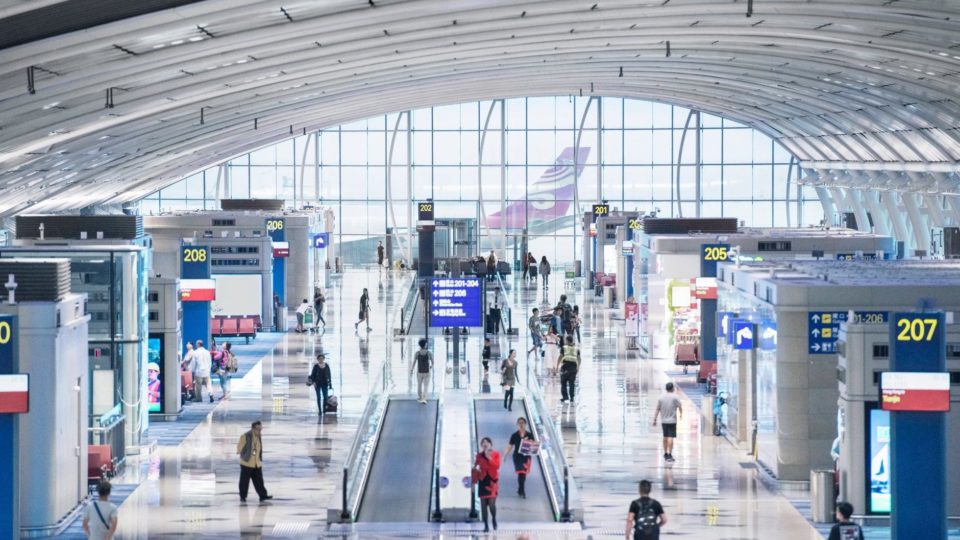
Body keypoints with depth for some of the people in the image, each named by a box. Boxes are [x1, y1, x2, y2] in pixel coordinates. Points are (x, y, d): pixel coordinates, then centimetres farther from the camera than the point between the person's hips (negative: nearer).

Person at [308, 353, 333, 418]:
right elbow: (312, 375, 0)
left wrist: (330, 384, 2)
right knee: (319, 398, -2)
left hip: (325, 384, 2)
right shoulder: (316, 366, -2)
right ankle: (320, 412, 2)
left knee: (325, 397, -2)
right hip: (317, 384, -2)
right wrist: (313, 382, -14)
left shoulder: (327, 366, 3)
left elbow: (329, 375, 6)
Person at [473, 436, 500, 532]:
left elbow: (497, 466, -12)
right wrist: (474, 481, 2)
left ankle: (494, 520, 18)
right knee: (483, 504, 0)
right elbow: (475, 468, 8)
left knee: (492, 503, -11)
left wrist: (489, 458, -18)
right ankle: (486, 525, 7)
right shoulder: (479, 455, 4)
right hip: (482, 481, 2)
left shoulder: (496, 454, 0)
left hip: (492, 480, -2)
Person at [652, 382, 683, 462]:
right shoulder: (675, 397, -9)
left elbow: (657, 409, 1)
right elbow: (680, 407, -1)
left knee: (665, 437, 17)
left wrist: (654, 420, 6)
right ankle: (669, 455, -13)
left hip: (663, 420, 4)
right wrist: (681, 414, 20)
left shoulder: (661, 397, 1)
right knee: (670, 437, -7)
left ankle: (665, 453, 27)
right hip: (672, 420, -4)